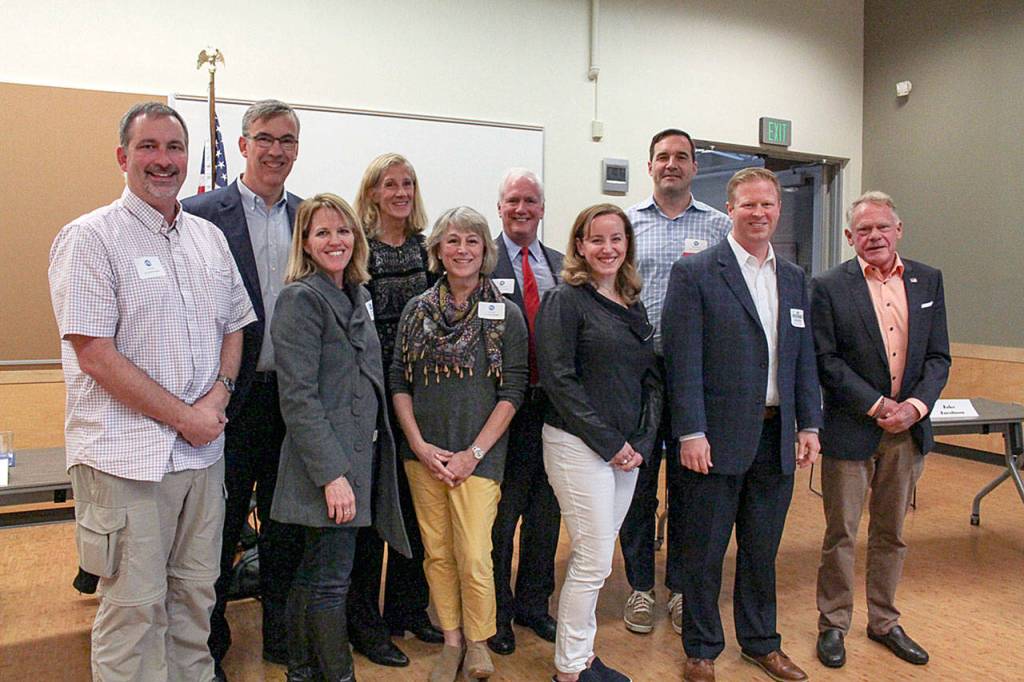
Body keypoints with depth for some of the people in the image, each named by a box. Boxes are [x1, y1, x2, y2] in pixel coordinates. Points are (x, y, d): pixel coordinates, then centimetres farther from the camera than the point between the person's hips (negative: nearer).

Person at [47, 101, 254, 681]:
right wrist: (183, 416, -12)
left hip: (203, 450, 6)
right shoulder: (90, 237, -7)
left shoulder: (210, 237, 12)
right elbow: (94, 352, -13)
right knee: (134, 604, 3)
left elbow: (234, 325, 16)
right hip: (127, 454, -5)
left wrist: (218, 395, -2)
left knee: (196, 595, 16)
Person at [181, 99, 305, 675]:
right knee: (220, 527, 10)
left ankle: (282, 636, 33)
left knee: (286, 523, 16)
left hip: (294, 397, 4)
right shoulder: (202, 214, -6)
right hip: (232, 398, -4)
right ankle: (208, 646, 29)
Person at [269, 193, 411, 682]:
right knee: (330, 581, 1)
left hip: (361, 454, 8)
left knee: (313, 575, 18)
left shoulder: (356, 295, 13)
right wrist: (332, 473, -22)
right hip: (327, 462, -8)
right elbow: (298, 397, -18)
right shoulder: (301, 298, -12)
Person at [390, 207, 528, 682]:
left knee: (474, 557, -5)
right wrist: (420, 444, -4)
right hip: (423, 453, 3)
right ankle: (451, 640, 28)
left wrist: (475, 452, -9)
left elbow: (512, 392, -3)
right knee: (437, 552, 9)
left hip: (479, 456, -2)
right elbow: (399, 383, 6)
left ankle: (478, 643, 20)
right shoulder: (416, 310, 6)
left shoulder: (506, 316, -1)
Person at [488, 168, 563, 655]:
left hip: (552, 406, 5)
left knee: (546, 513, 17)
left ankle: (533, 604, 36)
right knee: (499, 516, 7)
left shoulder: (559, 266, 11)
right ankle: (495, 614, 27)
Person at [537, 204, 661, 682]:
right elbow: (559, 380, -14)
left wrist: (641, 441, 0)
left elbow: (651, 379, 13)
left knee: (592, 556, 14)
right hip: (578, 445, -6)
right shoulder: (566, 301, -8)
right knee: (594, 560, -2)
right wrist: (608, 443, -14)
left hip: (628, 449, 6)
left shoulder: (634, 306, 12)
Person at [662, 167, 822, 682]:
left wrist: (809, 424, 7)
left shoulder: (793, 278, 12)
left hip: (776, 437, 6)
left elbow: (804, 358, 14)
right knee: (704, 552, 8)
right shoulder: (694, 273, -7)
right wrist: (691, 433, -16)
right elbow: (683, 360, -12)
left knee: (762, 549, 18)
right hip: (717, 438, -5)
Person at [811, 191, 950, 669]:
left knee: (891, 533, 16)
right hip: (851, 430, -4)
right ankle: (833, 624, 23)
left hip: (909, 430, 4)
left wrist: (916, 405, -10)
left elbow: (938, 356, 5)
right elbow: (825, 360, -11)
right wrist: (876, 405, -16)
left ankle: (884, 622, 32)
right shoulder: (828, 287, -6)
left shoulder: (928, 281, 7)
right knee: (841, 535, 6)